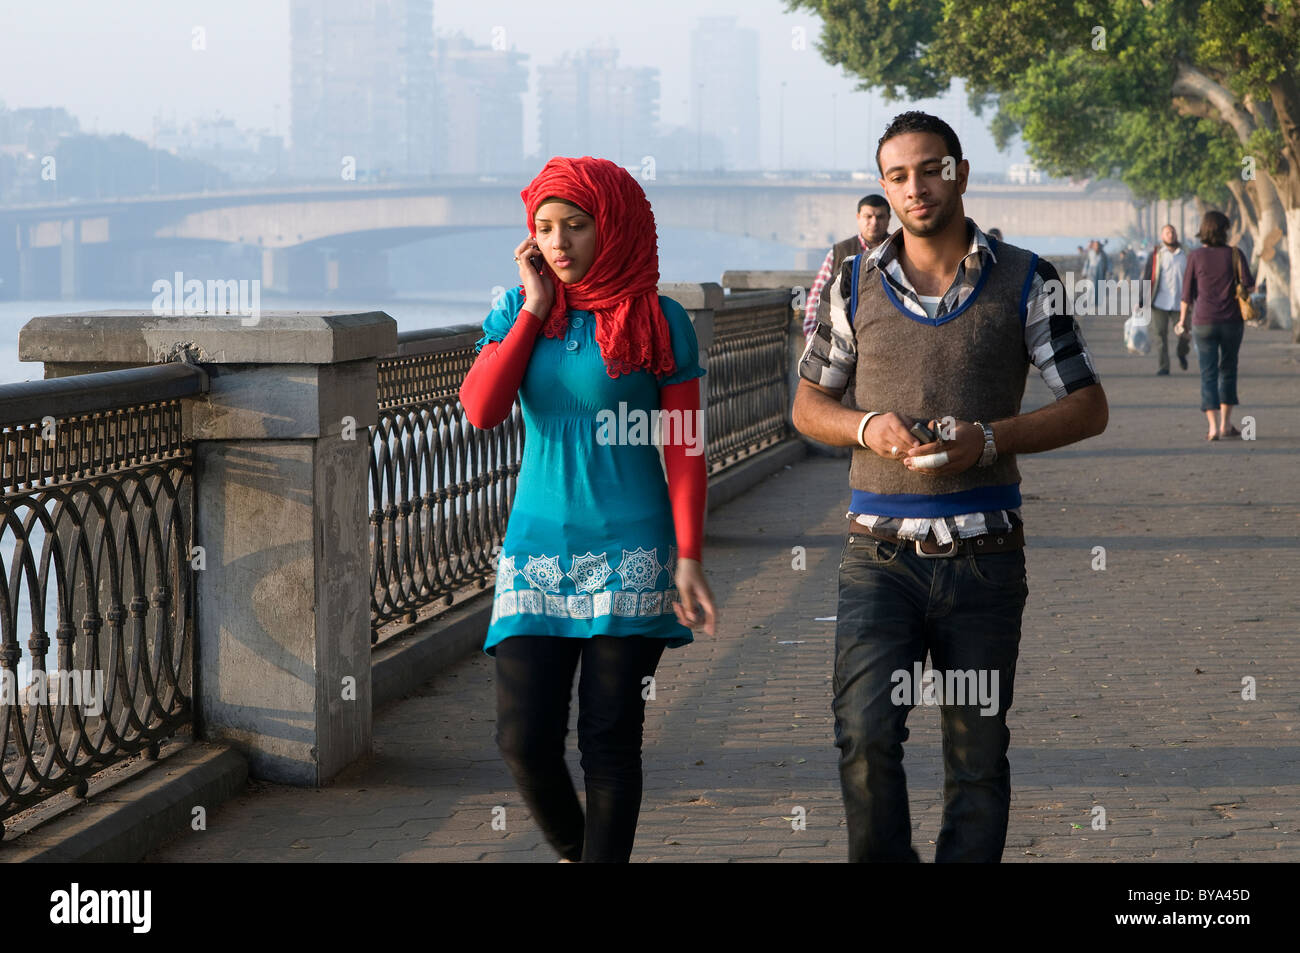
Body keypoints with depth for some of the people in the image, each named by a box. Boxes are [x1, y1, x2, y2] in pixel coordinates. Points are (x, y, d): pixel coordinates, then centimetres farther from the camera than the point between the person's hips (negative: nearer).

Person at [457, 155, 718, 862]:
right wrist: (534, 309, -7)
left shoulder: (660, 323, -2)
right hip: (537, 545, 2)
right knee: (524, 737, -3)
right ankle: (571, 851, 25)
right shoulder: (518, 312, 7)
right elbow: (480, 409, -9)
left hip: (629, 552, -2)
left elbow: (684, 448, -2)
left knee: (610, 741, 1)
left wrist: (688, 557, -8)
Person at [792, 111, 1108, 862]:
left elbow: (1089, 407, 3)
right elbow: (809, 404, 14)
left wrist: (990, 439, -13)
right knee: (865, 736, -13)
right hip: (881, 553, 0)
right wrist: (867, 426, -9)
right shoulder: (856, 285, 7)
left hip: (983, 554, 0)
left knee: (978, 751, 6)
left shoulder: (1024, 281, 3)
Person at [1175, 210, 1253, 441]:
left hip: (1204, 322, -1)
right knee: (1228, 370, 17)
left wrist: (1183, 320, 13)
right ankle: (1226, 424, 19)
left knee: (1208, 375, 0)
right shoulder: (1235, 254, -2)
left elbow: (1187, 293, 0)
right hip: (1232, 322, 1)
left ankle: (1214, 427, -10)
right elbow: (1248, 285, -8)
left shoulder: (1196, 257, -3)